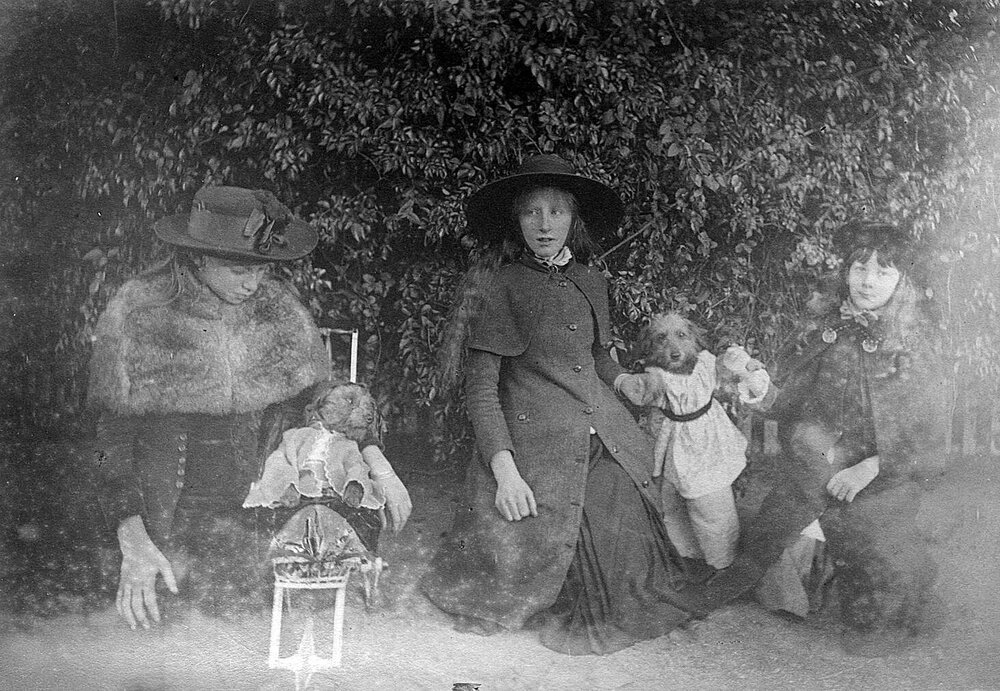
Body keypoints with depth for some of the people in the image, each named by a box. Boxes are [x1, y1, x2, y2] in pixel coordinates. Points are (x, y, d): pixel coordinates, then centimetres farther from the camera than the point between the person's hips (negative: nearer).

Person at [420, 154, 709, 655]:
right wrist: (504, 470, -18)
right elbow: (481, 390, -10)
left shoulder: (590, 282, 9)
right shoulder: (497, 285, -7)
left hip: (603, 441, 5)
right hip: (535, 448, -5)